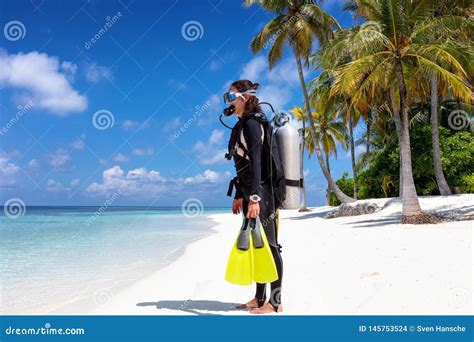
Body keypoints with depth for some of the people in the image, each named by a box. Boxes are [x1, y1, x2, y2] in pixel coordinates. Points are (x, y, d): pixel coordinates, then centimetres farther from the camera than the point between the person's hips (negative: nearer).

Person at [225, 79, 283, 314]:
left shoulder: (251, 123, -10)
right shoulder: (240, 126, 18)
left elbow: (256, 161, -20)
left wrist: (254, 197, -26)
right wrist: (239, 195, 21)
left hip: (261, 191, -10)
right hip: (249, 192, 10)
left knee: (268, 245, -4)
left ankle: (275, 301, 3)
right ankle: (260, 298, 22)